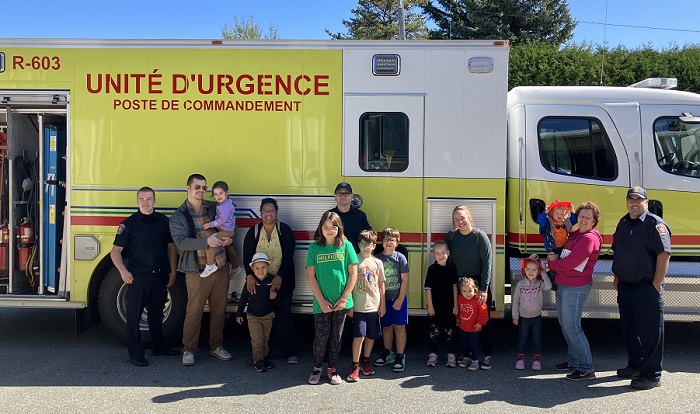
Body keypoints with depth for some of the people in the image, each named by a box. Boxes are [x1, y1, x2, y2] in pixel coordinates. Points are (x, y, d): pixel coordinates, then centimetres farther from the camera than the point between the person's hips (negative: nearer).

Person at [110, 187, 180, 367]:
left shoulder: (163, 221, 4)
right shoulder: (129, 223, -7)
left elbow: (170, 246, 13)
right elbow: (116, 251, -7)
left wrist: (172, 271, 9)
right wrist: (123, 271, -19)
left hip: (160, 276, 4)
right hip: (137, 277, -4)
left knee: (157, 313, 18)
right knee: (134, 316, 1)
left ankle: (160, 346, 33)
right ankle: (136, 354, 11)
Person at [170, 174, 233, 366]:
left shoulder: (214, 208, 10)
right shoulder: (178, 216, -1)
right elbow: (181, 241, -14)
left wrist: (228, 238, -1)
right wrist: (206, 241, -25)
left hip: (221, 267, 4)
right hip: (197, 271, -4)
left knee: (219, 309, 11)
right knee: (194, 311, -1)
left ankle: (216, 346, 26)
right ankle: (189, 350, 16)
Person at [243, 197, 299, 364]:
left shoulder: (285, 230, -3)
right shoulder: (253, 231, 3)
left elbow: (289, 256, -10)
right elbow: (247, 255, -5)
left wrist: (280, 277, -20)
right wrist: (249, 275, -19)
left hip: (282, 282, -2)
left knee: (284, 315, 0)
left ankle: (290, 352, 6)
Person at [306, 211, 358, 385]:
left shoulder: (346, 246, -3)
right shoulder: (314, 248, -3)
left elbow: (353, 274, -2)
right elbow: (310, 276, -3)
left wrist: (344, 299, -6)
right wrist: (322, 301, -8)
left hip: (341, 302, 1)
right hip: (322, 303, 0)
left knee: (336, 337, 11)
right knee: (321, 337, 2)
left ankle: (332, 369, 26)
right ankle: (317, 368, 23)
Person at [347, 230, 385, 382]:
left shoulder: (377, 262, 6)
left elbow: (381, 285, 11)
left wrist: (383, 304, 10)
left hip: (374, 306, 4)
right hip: (358, 306, -3)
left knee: (371, 335, 11)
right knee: (359, 336, -8)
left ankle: (365, 361, 27)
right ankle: (355, 366, 3)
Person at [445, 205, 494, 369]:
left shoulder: (480, 236, -11)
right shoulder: (451, 236, -1)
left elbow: (487, 263, -12)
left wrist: (483, 289, -16)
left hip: (479, 283, -3)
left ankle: (487, 355, 9)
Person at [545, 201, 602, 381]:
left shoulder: (589, 238, -16)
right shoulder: (574, 233, 13)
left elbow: (571, 262, -21)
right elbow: (564, 256, 22)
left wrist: (552, 263, -6)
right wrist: (554, 258, -1)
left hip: (576, 288, -10)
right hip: (563, 285, 10)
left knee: (572, 327, -8)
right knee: (564, 324, 17)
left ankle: (587, 369, 0)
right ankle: (573, 360, 30)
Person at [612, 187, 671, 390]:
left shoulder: (655, 224, -10)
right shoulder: (623, 223, 15)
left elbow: (664, 254, -17)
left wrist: (657, 284, -20)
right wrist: (617, 277, 16)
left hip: (647, 288, -8)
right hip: (625, 287, 8)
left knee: (650, 332, -1)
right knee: (629, 329, 17)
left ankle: (651, 375, 7)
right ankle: (635, 365, 31)